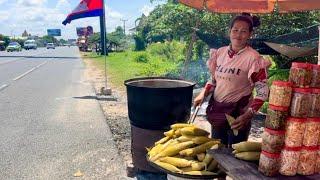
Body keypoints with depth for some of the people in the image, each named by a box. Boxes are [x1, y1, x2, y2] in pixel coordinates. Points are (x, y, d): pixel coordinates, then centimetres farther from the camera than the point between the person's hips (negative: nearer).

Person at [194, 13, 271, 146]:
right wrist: (203, 94, -2)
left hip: (238, 114, -5)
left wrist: (248, 115, -21)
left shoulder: (253, 58, -14)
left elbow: (263, 92, -13)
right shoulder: (220, 52, 1)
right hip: (217, 110, 5)